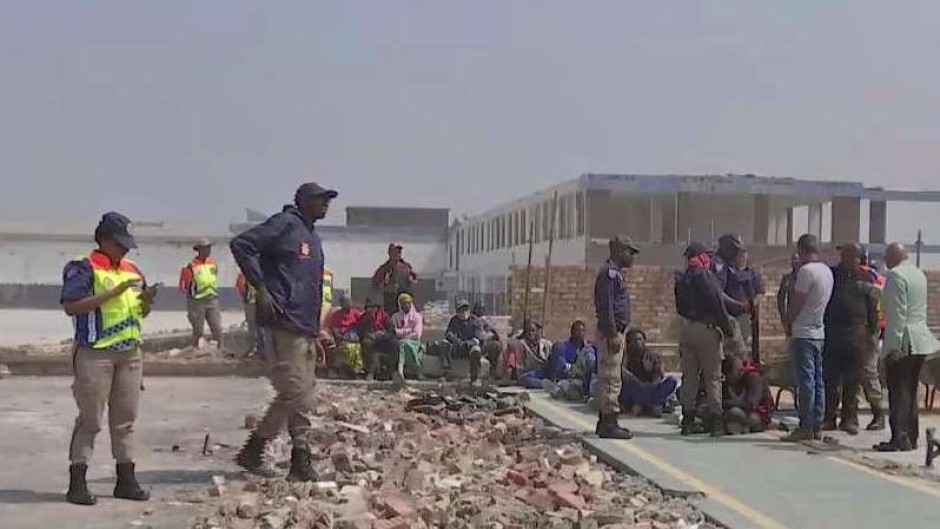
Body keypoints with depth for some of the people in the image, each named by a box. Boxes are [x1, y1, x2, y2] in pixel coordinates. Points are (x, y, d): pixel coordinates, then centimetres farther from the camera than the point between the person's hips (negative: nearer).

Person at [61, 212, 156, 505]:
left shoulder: (132, 270, 15)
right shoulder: (83, 268, -7)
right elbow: (70, 306, -18)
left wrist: (147, 301, -1)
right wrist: (113, 293, -21)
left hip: (130, 352, 7)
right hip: (95, 353, -7)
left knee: (125, 419, 10)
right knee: (90, 420, -3)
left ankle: (126, 480, 18)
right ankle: (77, 483, 4)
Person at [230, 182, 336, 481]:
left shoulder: (313, 239, 23)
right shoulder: (285, 224, -4)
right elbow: (240, 245, -14)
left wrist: (315, 335, 24)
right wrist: (261, 289, -18)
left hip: (305, 329, 9)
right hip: (284, 324, -9)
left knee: (303, 397, 9)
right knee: (294, 394, -10)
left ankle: (300, 463, 14)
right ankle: (253, 450, 2)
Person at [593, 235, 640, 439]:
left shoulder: (615, 273, 20)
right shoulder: (609, 272, -12)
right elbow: (606, 306, -20)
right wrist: (613, 335, -23)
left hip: (615, 332, 11)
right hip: (611, 332, -11)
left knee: (607, 378, 13)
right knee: (611, 379, -10)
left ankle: (605, 422, 19)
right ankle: (608, 424, -9)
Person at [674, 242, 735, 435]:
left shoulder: (682, 279, 9)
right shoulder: (707, 277, -12)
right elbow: (718, 305, -13)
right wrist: (728, 327, -4)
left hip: (687, 329, 6)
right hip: (707, 329, -6)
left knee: (689, 376, 11)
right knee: (713, 376, 2)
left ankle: (688, 419, 12)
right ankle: (713, 419, 3)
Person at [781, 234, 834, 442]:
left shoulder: (806, 271, -14)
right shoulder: (827, 271, 12)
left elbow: (796, 303, -13)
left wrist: (787, 321, 4)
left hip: (803, 333, -8)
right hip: (819, 332, 8)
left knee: (806, 381, -6)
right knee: (818, 381, 9)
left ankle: (806, 427, -5)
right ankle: (817, 426, 12)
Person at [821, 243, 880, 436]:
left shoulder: (865, 279, 9)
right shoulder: (830, 275, 7)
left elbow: (873, 308, 10)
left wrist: (873, 333, 3)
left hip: (856, 335, 0)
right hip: (831, 334, 0)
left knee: (852, 380, 3)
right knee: (830, 378, 2)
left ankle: (849, 418, 11)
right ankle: (829, 418, 9)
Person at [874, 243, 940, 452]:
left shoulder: (896, 275, -13)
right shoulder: (919, 274, 16)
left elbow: (897, 312, -19)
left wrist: (894, 345, -20)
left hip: (903, 342, -9)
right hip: (920, 341, 9)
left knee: (898, 391, -8)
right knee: (911, 391, 15)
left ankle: (900, 438, -11)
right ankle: (912, 437, 20)